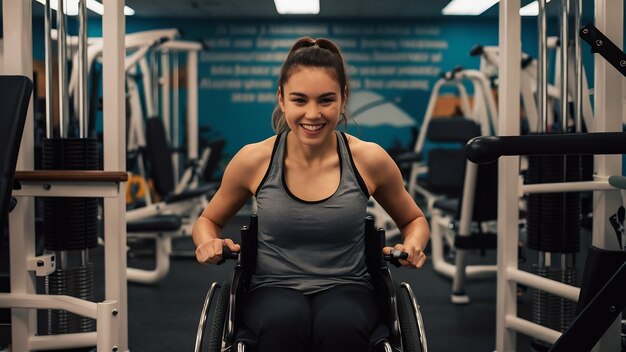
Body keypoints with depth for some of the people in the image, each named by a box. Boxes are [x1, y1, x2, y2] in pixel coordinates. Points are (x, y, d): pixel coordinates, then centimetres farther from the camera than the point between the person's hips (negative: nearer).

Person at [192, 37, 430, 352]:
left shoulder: (370, 159, -4)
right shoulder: (253, 160, -4)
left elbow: (414, 220, 15)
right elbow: (208, 220, 14)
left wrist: (413, 246, -8)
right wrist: (208, 243, -9)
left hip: (347, 287, 0)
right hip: (274, 288, 0)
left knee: (341, 326, -37)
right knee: (284, 321, -37)